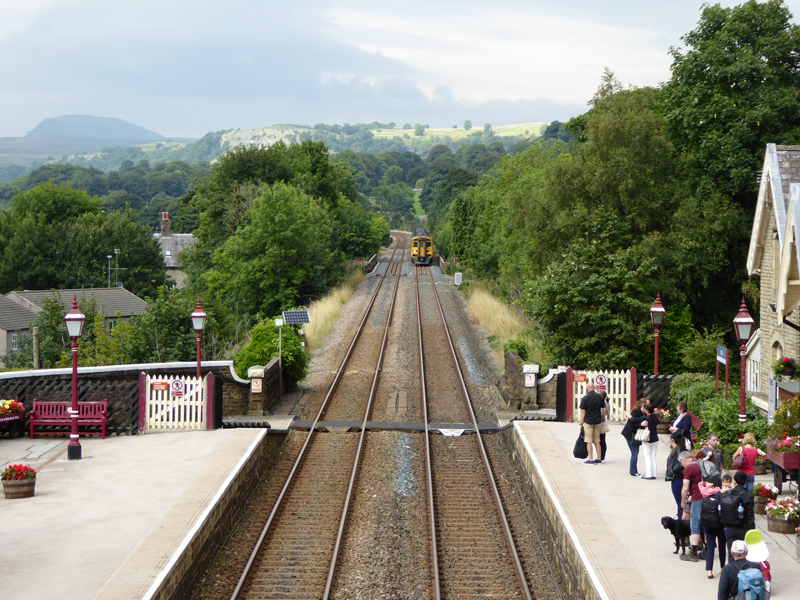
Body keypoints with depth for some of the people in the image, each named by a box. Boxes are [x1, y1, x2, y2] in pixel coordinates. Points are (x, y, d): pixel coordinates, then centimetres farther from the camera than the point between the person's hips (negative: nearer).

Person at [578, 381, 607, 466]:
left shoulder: (585, 398, -10)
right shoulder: (600, 397, 4)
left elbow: (583, 412, -9)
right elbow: (604, 409, 7)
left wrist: (581, 423, -3)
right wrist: (602, 419, 20)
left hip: (588, 421, -5)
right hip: (597, 422, 5)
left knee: (589, 441, -1)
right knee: (597, 441, 13)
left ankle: (590, 460, -2)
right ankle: (599, 459, 15)